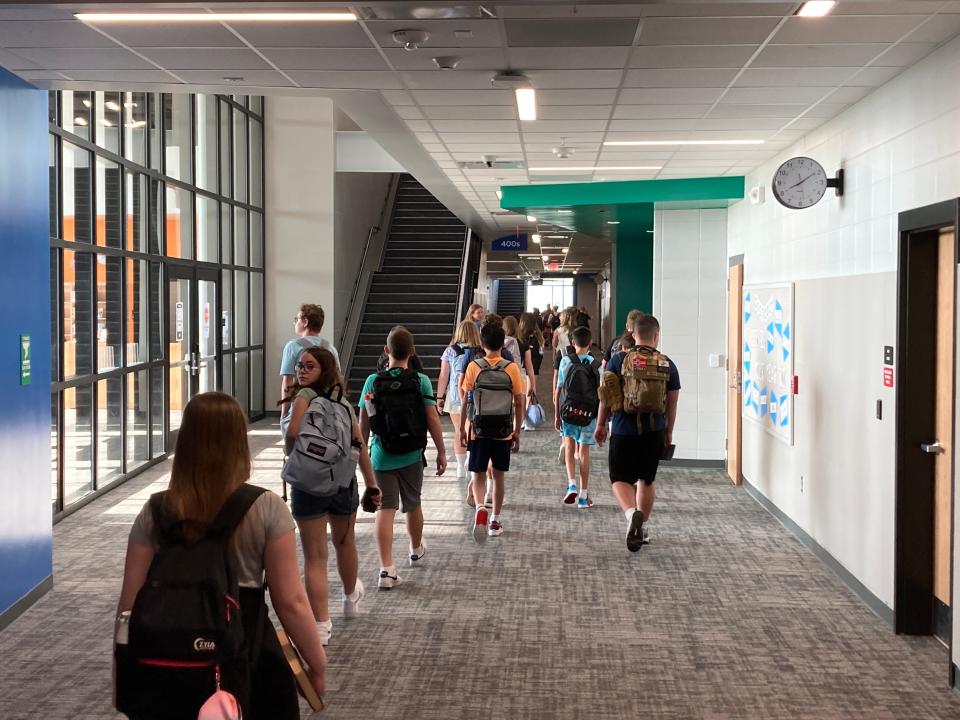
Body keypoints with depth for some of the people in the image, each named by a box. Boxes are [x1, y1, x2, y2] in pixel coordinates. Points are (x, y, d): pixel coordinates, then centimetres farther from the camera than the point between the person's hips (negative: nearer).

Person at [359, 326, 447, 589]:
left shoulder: (373, 382, -5)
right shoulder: (421, 382, -7)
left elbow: (363, 423, 0)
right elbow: (433, 419, -8)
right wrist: (441, 452, 1)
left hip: (381, 456, -1)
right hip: (412, 456, 1)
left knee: (384, 509, 0)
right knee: (413, 505, 20)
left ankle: (386, 568, -11)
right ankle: (416, 551, 43)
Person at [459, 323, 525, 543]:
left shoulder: (474, 367, -5)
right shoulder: (511, 368, -3)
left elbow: (465, 400, -3)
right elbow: (519, 403, -1)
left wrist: (462, 428, 7)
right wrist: (517, 432, 8)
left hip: (479, 431, -1)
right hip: (503, 432, 1)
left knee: (478, 475, 7)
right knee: (498, 475, 13)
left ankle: (480, 508, -19)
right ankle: (495, 520, 18)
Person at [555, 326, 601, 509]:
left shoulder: (566, 361, -3)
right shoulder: (595, 364, -2)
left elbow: (558, 390, -1)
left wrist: (557, 415, 6)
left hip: (568, 411, 0)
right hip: (589, 412, 0)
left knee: (569, 447, 16)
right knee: (584, 452, 7)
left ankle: (571, 485, -5)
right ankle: (583, 497, 10)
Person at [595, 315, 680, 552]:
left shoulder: (619, 359, -4)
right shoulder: (667, 364, 0)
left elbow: (606, 396, -1)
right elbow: (672, 403, 5)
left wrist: (601, 424, 11)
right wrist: (669, 432, 17)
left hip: (624, 431, -2)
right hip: (654, 431, 2)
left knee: (620, 479, 5)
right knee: (646, 480, 17)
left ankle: (632, 512, -22)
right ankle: (641, 528, 23)